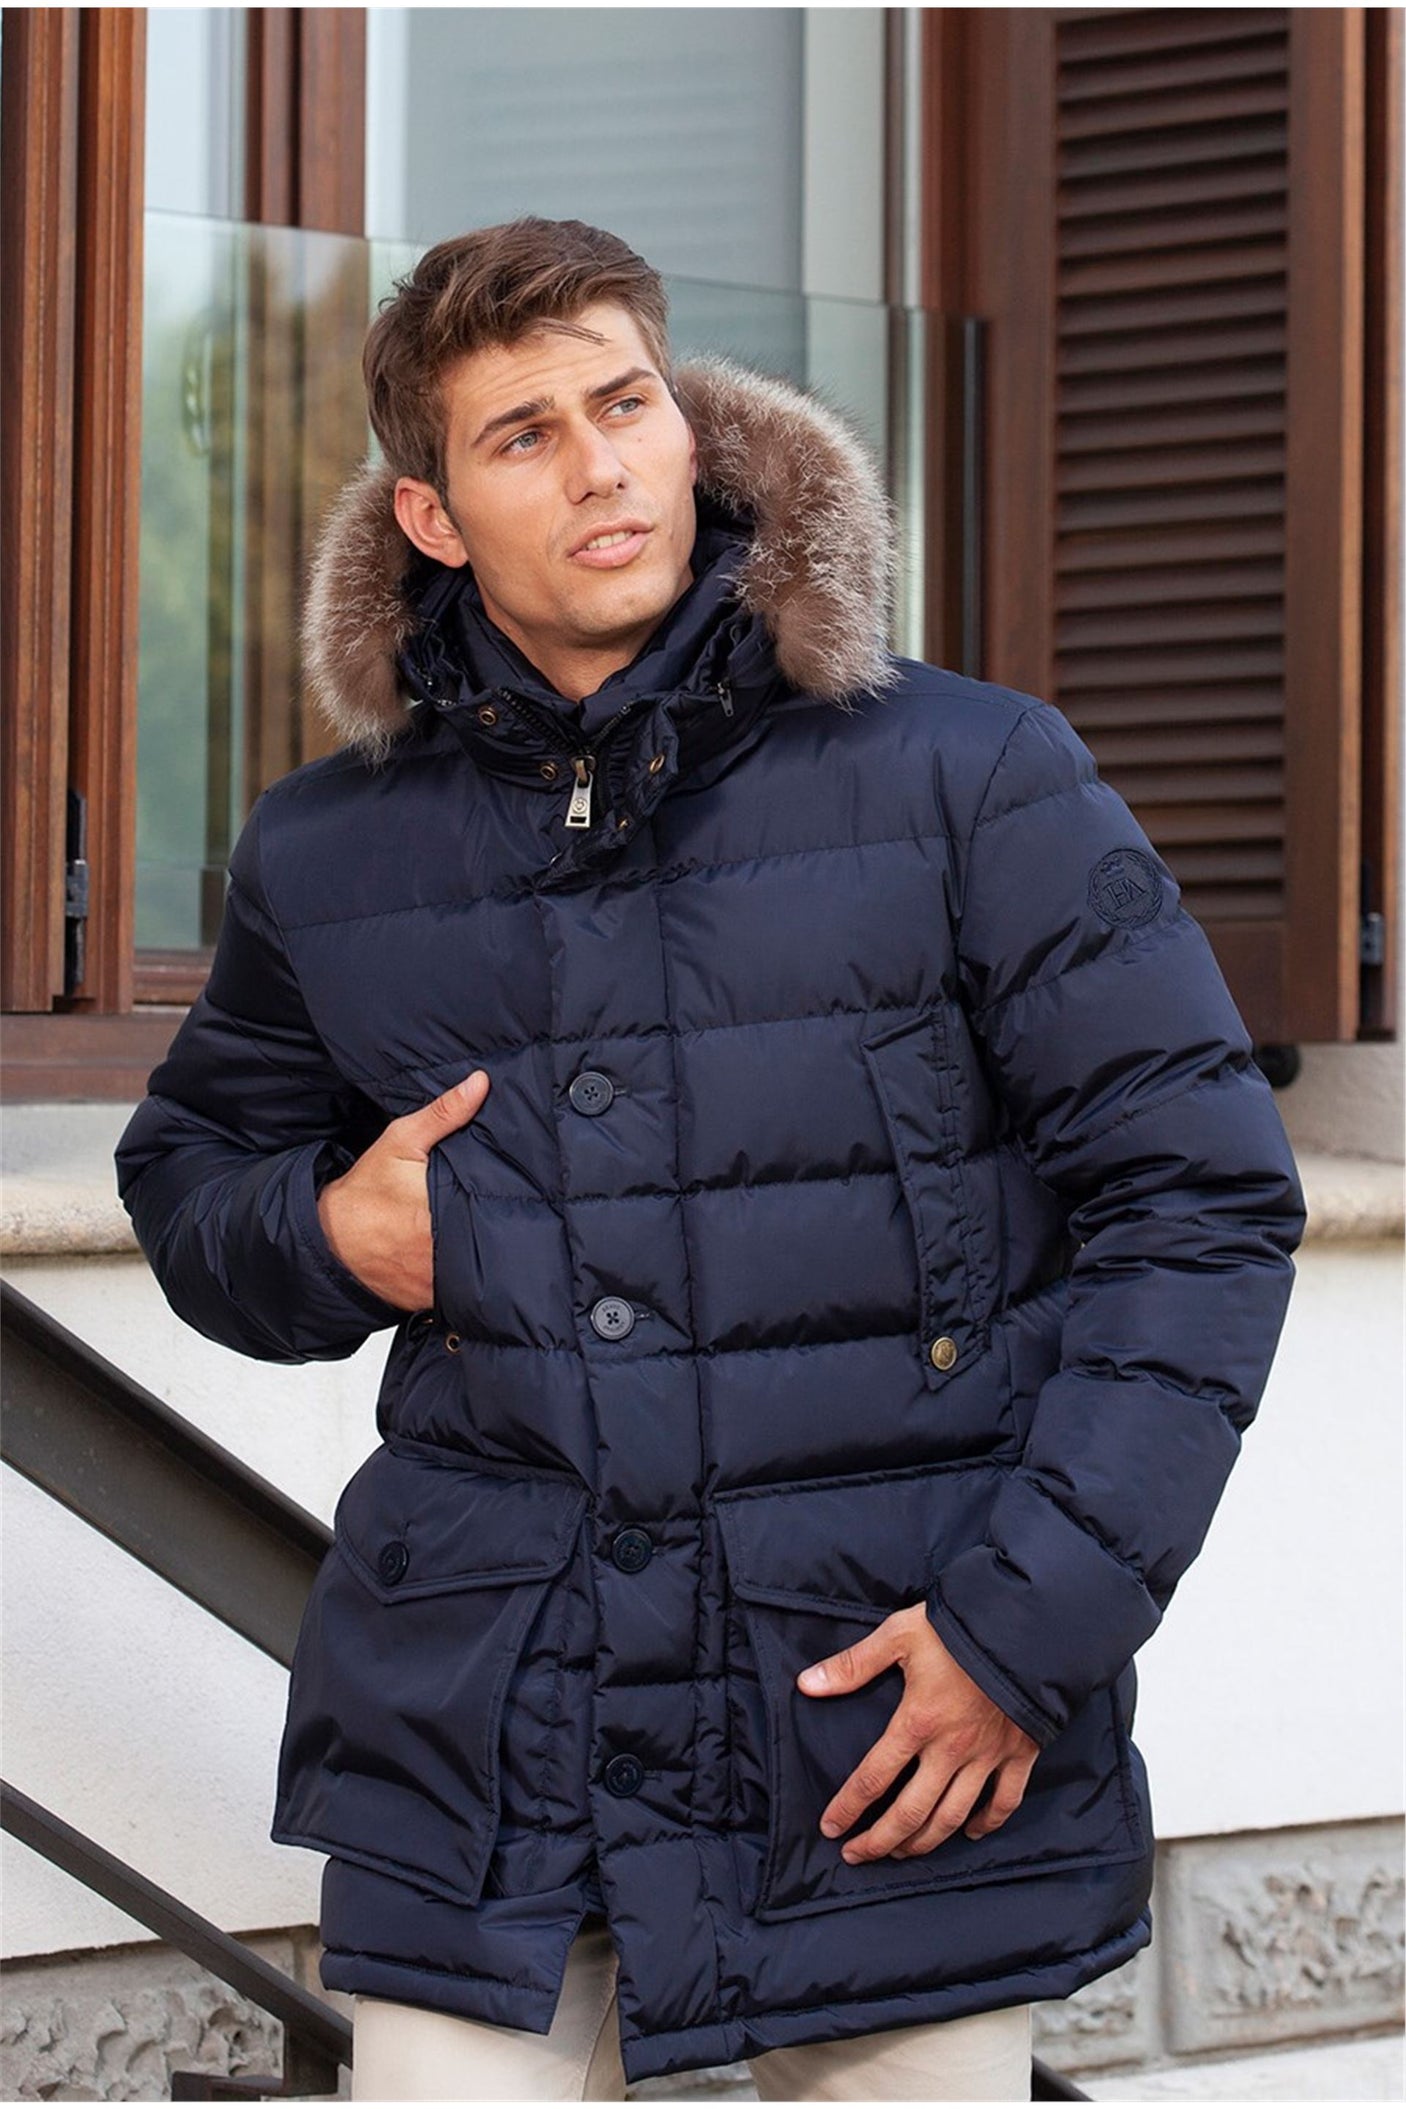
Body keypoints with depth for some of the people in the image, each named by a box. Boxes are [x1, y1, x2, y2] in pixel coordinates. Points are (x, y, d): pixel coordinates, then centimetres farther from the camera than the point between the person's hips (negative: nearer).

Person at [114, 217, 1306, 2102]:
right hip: (477, 1735, 2)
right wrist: (320, 1236, 0)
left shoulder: (967, 780, -2)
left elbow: (1204, 1202, -2)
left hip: (904, 1735, -2)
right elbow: (189, 1171, 24)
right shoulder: (330, 861, 7)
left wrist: (1033, 1619, -10)